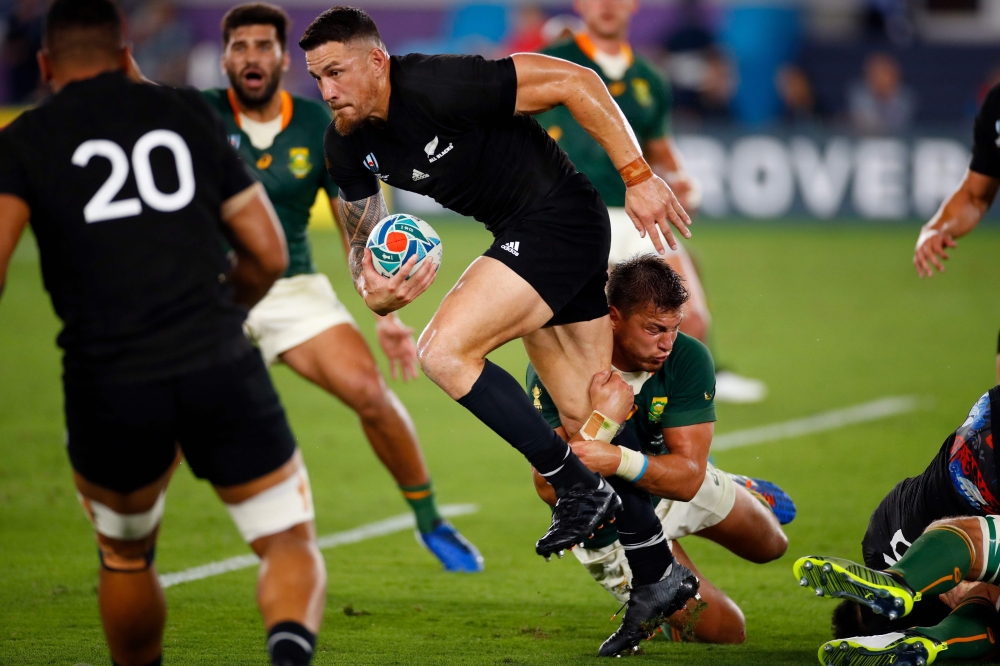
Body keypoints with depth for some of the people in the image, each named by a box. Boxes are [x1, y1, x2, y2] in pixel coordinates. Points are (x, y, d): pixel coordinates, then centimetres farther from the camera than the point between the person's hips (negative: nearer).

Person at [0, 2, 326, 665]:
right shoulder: (190, 114, 14)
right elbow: (269, 254, 16)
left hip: (107, 385, 0)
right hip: (221, 365, 0)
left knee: (125, 555, 25)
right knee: (290, 541, 7)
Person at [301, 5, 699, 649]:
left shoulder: (439, 87, -25)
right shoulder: (347, 145, 0)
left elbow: (575, 81, -23)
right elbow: (364, 242, 11)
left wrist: (638, 176, -22)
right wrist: (375, 293, -13)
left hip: (562, 218, -9)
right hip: (522, 235, 9)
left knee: (445, 351, -21)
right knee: (588, 420, 12)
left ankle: (581, 485, -12)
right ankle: (661, 575, 22)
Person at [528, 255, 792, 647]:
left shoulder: (688, 360, -29)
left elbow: (688, 477, -32)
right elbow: (549, 489, -37)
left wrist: (618, 461, -52)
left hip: (675, 489, 4)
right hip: (612, 528, -4)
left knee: (769, 546, 26)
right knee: (725, 633, 1)